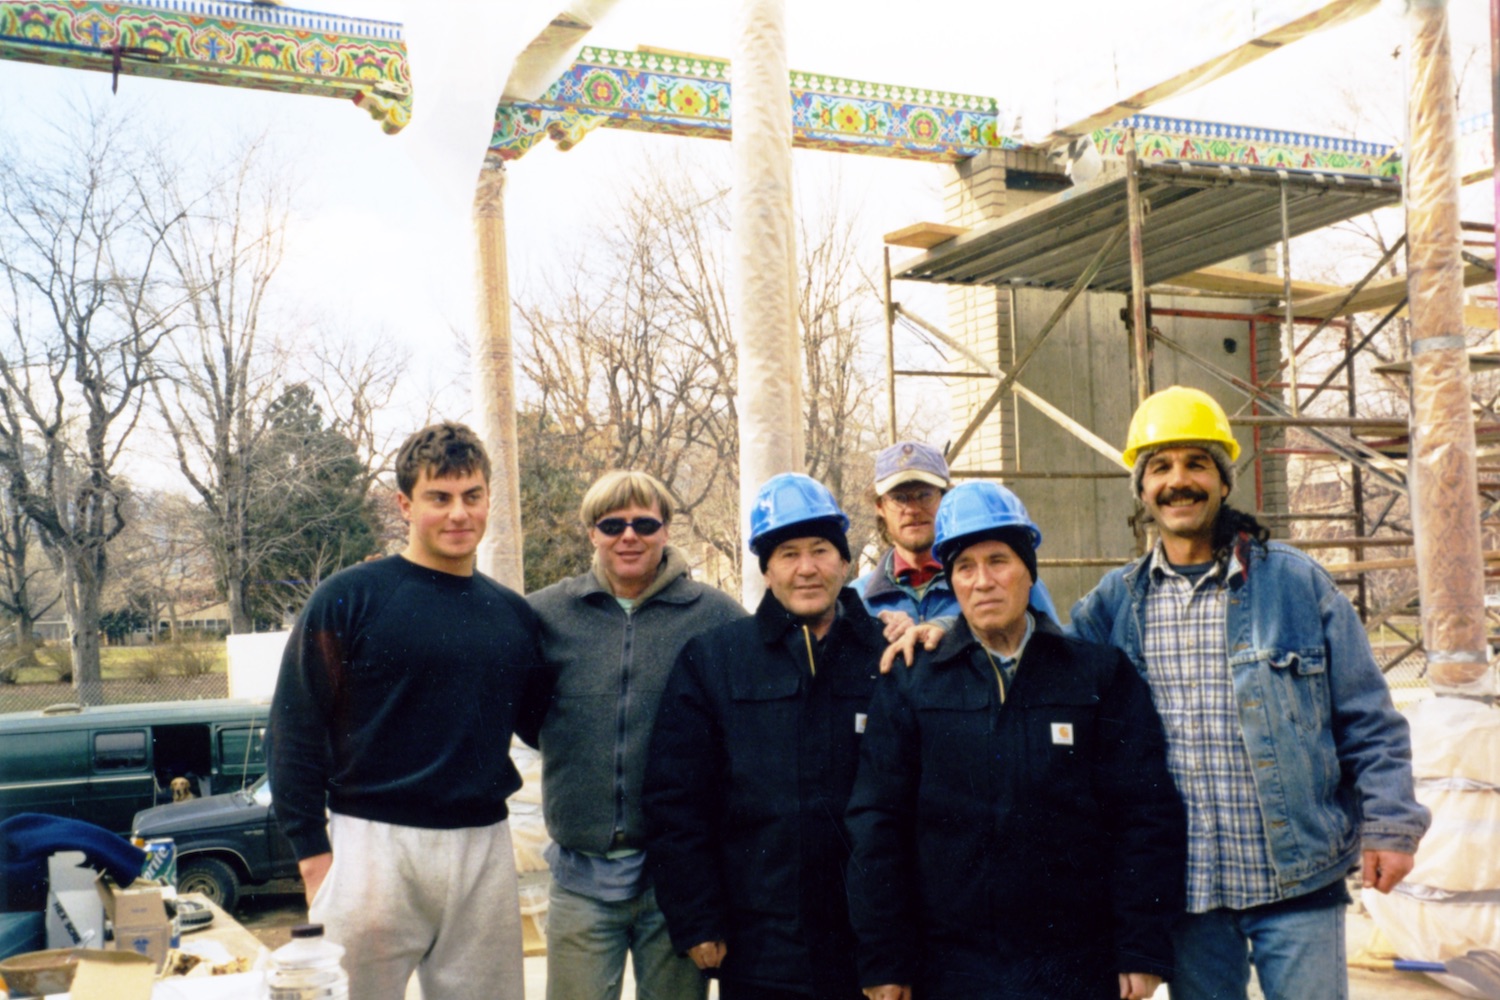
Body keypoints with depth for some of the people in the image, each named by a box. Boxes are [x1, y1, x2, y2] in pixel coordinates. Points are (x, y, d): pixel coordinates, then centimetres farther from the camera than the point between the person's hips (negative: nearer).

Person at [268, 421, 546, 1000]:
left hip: (484, 848, 4)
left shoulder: (513, 615, 9)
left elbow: (536, 720, 18)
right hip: (373, 845, -4)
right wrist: (312, 852, -9)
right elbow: (297, 730, -5)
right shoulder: (350, 598, -4)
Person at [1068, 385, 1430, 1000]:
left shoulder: (1296, 581, -2)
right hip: (1184, 886, 2)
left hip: (1297, 879, -2)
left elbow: (1367, 719, 1)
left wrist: (1389, 827, -3)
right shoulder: (1115, 601, 4)